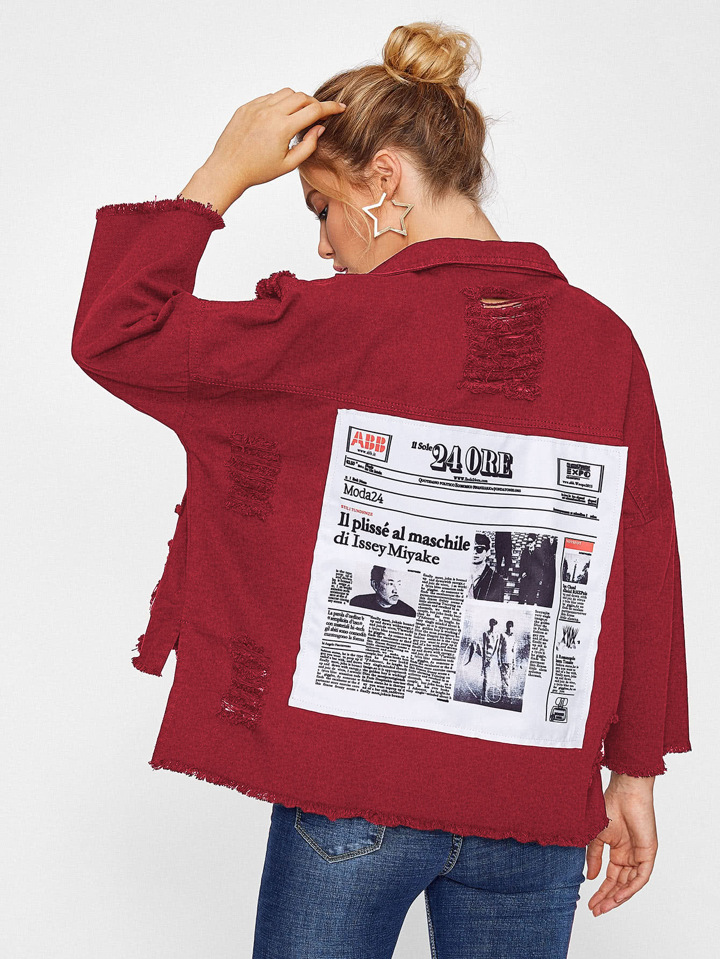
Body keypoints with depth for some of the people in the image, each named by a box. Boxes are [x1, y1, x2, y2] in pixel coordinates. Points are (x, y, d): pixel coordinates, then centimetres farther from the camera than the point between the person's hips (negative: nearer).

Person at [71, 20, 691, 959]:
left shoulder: (344, 326, -13)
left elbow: (114, 335, -6)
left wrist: (221, 174, -1)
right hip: (537, 807, 4)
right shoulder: (603, 339, -2)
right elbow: (646, 577, 1)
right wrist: (634, 773, 10)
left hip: (353, 790, -3)